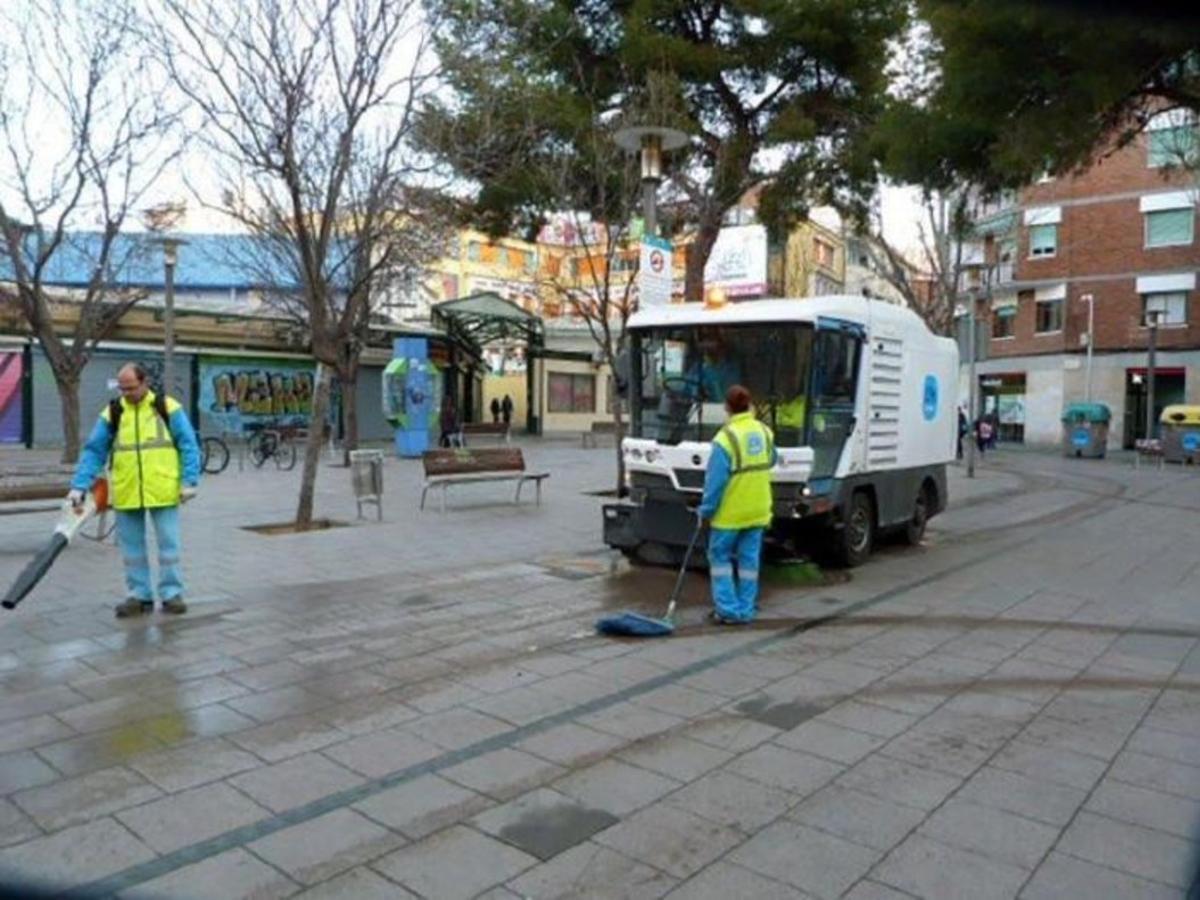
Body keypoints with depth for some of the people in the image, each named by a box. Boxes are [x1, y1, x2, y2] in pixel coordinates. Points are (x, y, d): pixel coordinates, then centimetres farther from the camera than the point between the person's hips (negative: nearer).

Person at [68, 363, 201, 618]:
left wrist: (189, 481, -10)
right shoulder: (111, 413, 4)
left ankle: (171, 593, 15)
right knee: (131, 547, 10)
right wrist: (79, 486, -7)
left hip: (163, 491, -3)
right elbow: (93, 451, 2)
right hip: (126, 493, 3)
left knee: (168, 544, 4)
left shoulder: (168, 407, -2)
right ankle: (139, 595, 20)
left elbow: (188, 445, -3)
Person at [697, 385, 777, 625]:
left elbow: (715, 480, -18)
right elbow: (770, 463, 17)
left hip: (729, 512, -5)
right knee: (749, 559, 11)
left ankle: (728, 610, 5)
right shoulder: (765, 432, 1)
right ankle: (746, 610, 15)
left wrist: (706, 510, -9)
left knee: (720, 558, 8)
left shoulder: (725, 438, -19)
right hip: (758, 511, 6)